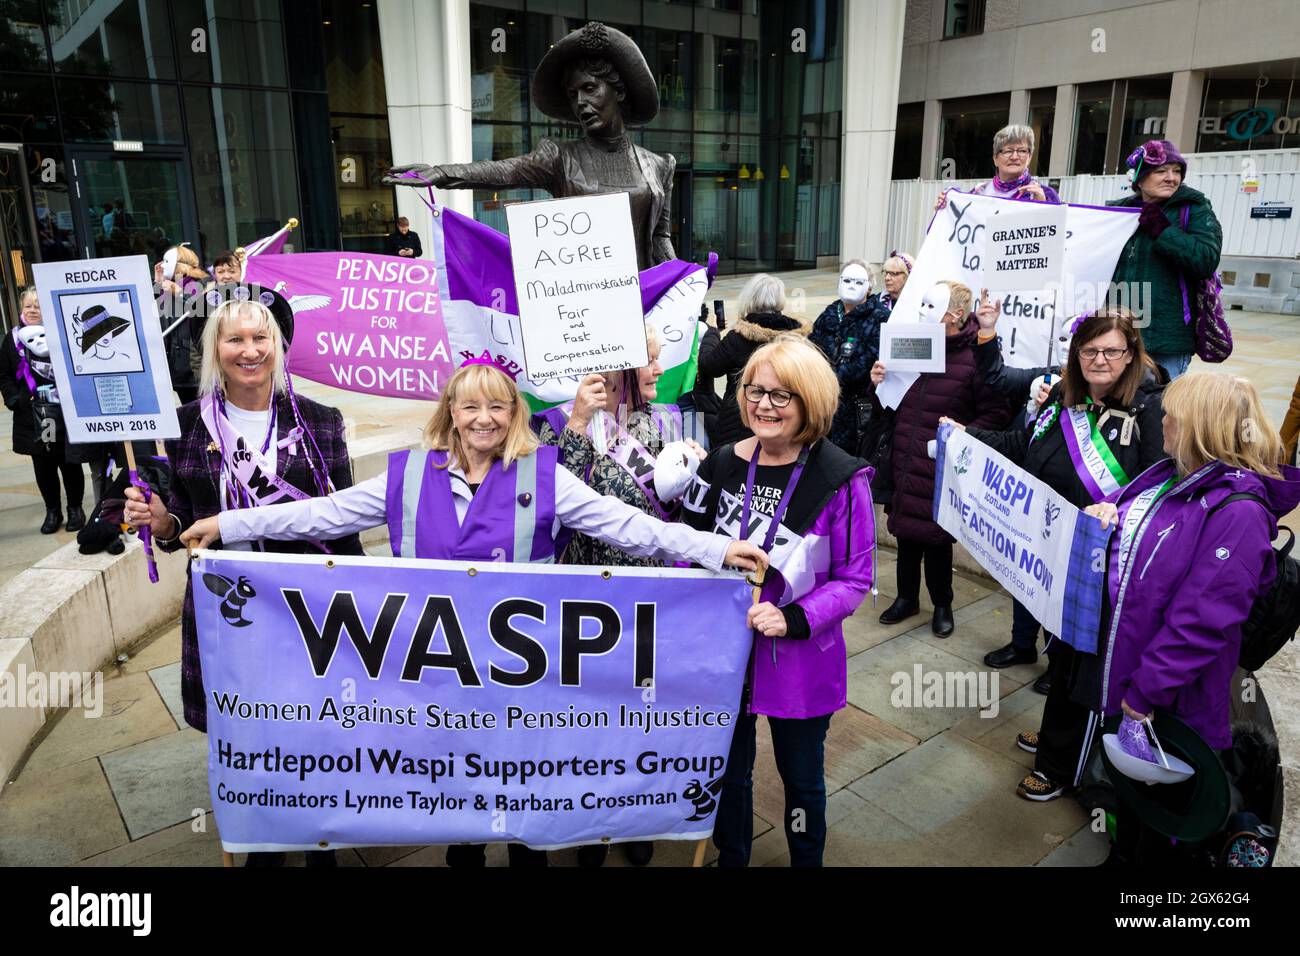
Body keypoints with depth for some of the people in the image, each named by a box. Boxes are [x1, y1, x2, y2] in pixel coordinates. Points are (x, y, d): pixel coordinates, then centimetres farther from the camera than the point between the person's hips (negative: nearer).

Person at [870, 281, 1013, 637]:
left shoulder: (976, 356, -12)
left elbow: (997, 413, -12)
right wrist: (879, 383, -2)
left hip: (942, 470, -5)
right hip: (905, 463, 5)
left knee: (937, 537, 8)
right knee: (906, 532, 16)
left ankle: (942, 604, 29)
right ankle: (907, 597, 35)